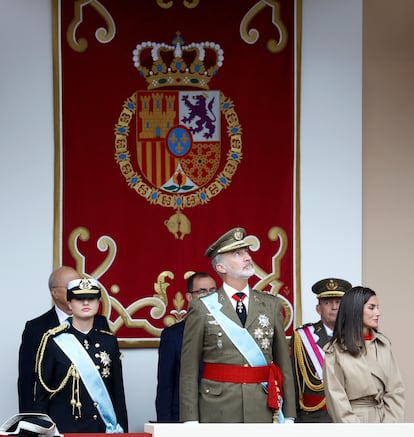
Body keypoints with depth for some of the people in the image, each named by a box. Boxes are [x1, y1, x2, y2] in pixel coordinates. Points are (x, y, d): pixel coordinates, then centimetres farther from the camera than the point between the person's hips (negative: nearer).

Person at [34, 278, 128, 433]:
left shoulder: (109, 341, 7)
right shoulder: (53, 341, -2)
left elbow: (118, 391, 9)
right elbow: (41, 394, 0)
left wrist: (122, 431, 4)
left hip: (102, 429, 2)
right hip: (64, 428, -2)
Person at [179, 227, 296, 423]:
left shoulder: (271, 305, 11)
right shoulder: (202, 308, 2)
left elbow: (284, 363, 11)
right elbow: (189, 370, 0)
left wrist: (288, 415, 6)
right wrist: (191, 422, -6)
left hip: (263, 411, 2)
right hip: (218, 412, -2)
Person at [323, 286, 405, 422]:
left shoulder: (384, 344, 9)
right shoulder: (335, 352, -4)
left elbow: (395, 389, 6)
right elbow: (337, 399, -6)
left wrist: (389, 430, -5)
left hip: (384, 420, 4)